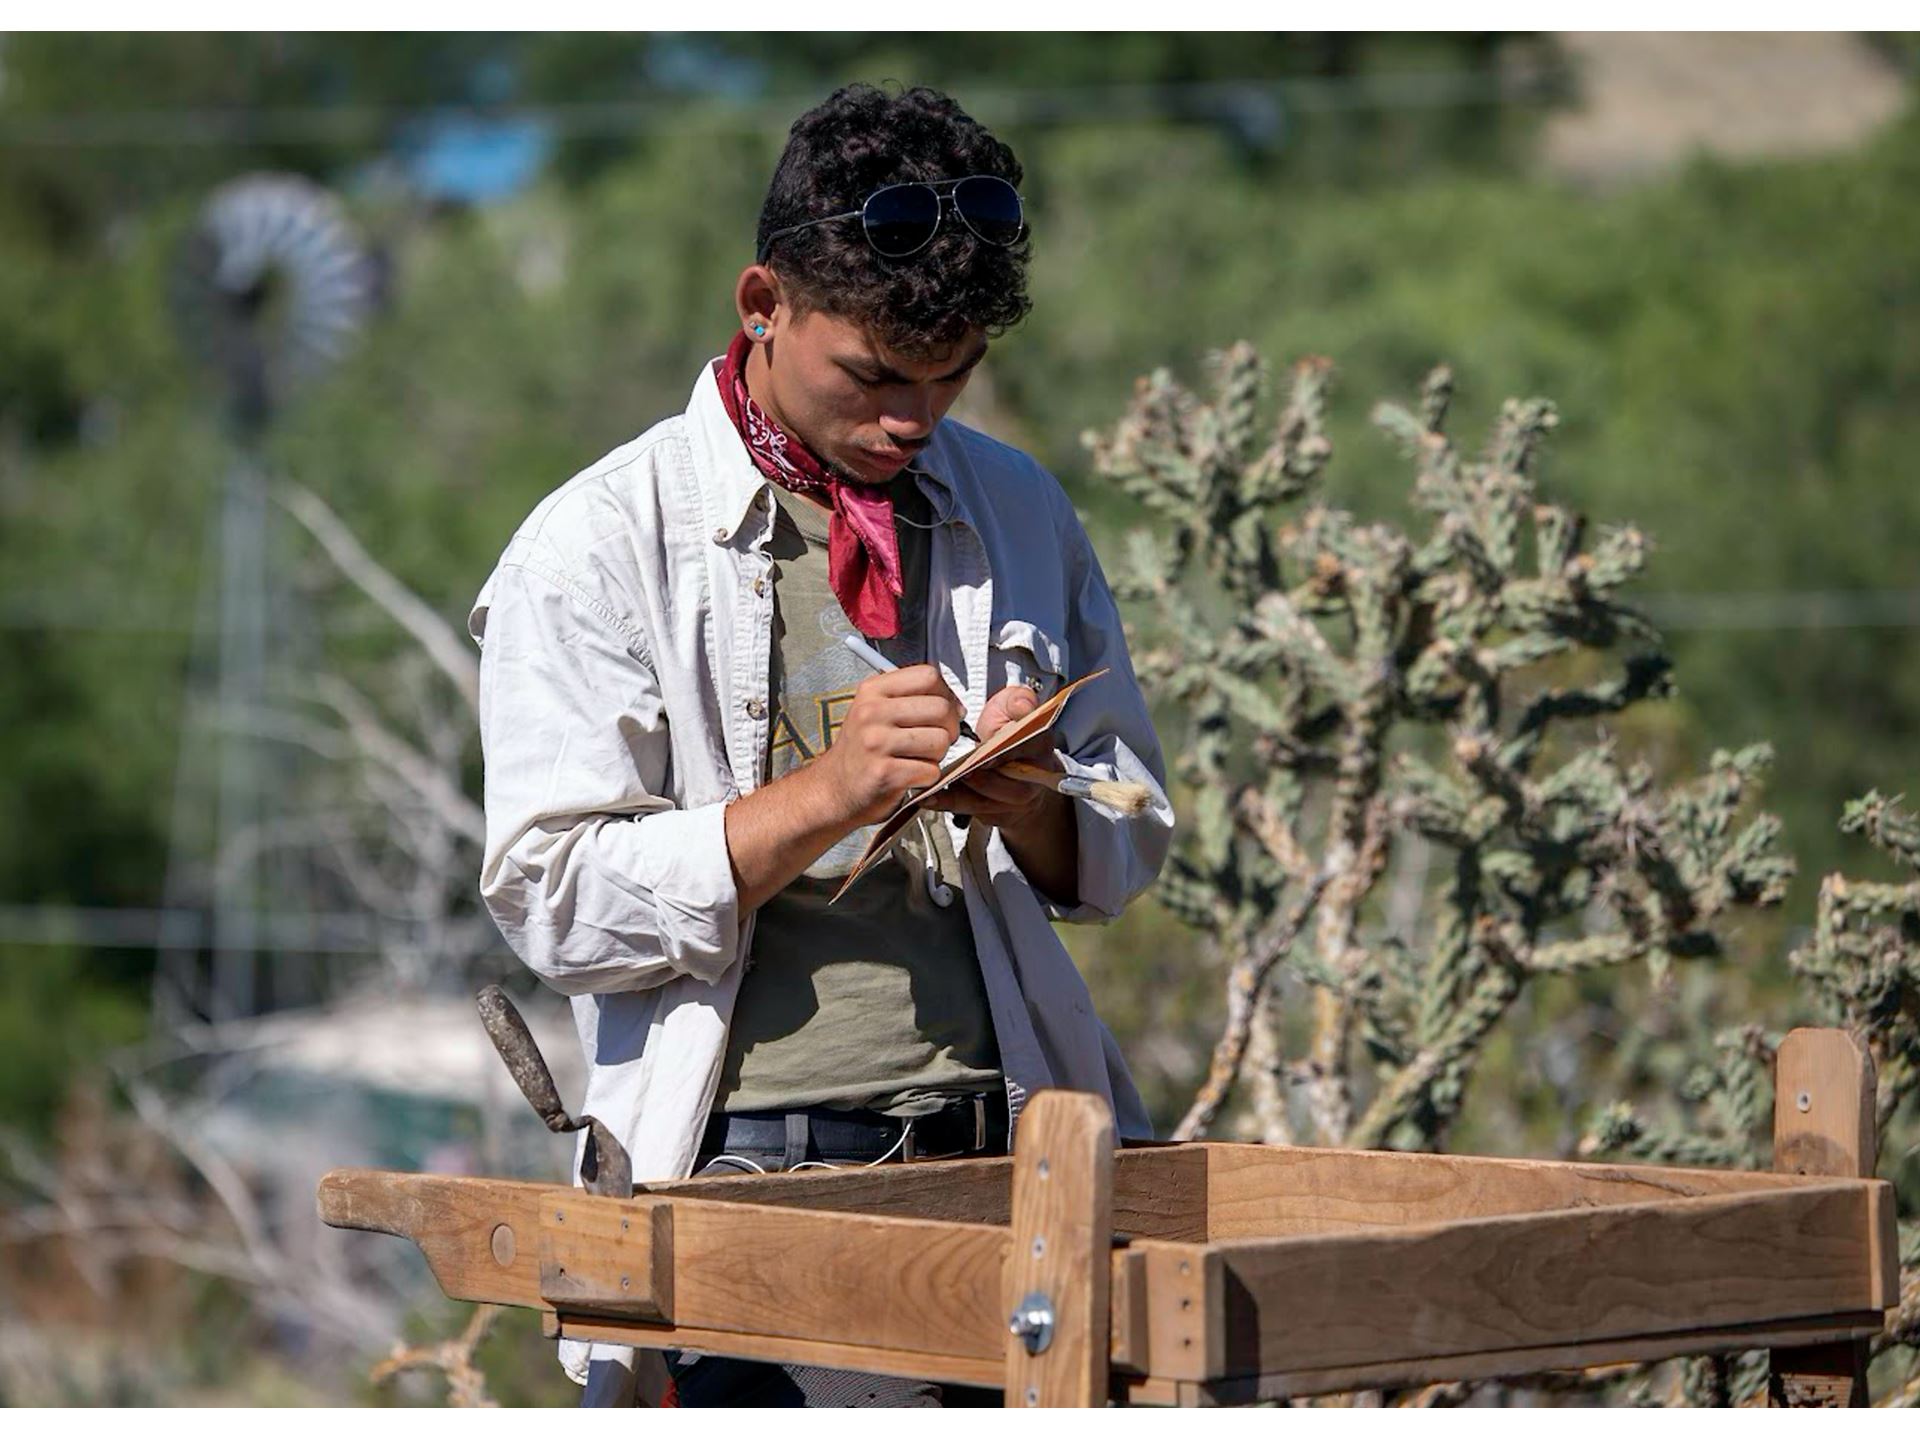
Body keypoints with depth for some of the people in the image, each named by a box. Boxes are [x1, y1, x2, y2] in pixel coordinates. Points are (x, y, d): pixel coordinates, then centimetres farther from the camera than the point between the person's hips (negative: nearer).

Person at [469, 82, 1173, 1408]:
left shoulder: (1019, 512, 13)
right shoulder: (595, 547, 0)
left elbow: (1128, 843, 18)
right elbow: (555, 901, -7)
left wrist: (1034, 810, -5)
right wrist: (832, 792, -17)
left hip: (1007, 1141, 3)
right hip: (745, 1171, -3)